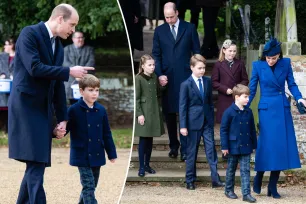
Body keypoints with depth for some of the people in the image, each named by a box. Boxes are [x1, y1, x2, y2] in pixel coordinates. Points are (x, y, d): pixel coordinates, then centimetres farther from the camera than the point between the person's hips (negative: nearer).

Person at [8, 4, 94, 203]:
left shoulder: (58, 46, 15)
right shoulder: (30, 33, -9)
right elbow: (34, 68, -21)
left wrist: (62, 118, 14)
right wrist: (69, 71, -17)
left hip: (43, 109, 8)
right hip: (26, 105, -8)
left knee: (37, 164, 7)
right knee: (36, 163, -13)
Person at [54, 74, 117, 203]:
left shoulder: (101, 110, 5)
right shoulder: (74, 110, -9)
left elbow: (106, 134, 10)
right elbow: (65, 128, -11)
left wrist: (111, 153, 12)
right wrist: (57, 132, -35)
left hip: (97, 155, 5)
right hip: (82, 156, -5)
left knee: (92, 186, 14)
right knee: (88, 185, -10)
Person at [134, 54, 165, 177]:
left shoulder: (155, 77, 8)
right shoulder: (138, 78, -10)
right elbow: (136, 98, -12)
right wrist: (139, 114, -16)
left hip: (154, 111, 6)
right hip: (143, 112, -6)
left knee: (150, 139, 10)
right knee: (143, 140, -3)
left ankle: (147, 164, 19)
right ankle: (141, 167, 2)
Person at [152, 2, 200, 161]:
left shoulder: (189, 28, 4)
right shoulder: (159, 31, 7)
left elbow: (196, 52, 6)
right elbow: (156, 54, 6)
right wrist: (159, 74, -6)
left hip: (185, 77, -2)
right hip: (167, 78, 2)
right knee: (169, 113, 6)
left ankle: (184, 149, -1)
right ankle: (173, 146, 16)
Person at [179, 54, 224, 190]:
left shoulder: (207, 82, 7)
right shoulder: (186, 85, -7)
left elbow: (210, 102, 14)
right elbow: (182, 106, -7)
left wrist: (212, 118, 11)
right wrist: (183, 126, -10)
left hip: (207, 121, 4)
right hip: (193, 122, -4)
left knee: (211, 150, -1)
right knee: (192, 152, 5)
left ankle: (215, 179, -1)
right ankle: (190, 181, 14)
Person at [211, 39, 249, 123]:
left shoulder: (240, 64, 9)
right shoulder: (218, 65, 4)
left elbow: (245, 80, 11)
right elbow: (214, 82, 1)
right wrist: (225, 89, -12)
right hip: (224, 100, -1)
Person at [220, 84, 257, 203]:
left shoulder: (248, 112, 3)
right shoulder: (229, 112, -11)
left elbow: (252, 129, 11)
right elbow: (223, 129, -10)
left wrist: (254, 145, 11)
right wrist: (224, 146, -12)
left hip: (246, 147, 4)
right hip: (233, 147, -4)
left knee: (245, 170, 1)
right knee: (231, 170, 11)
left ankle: (246, 193, 0)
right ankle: (229, 190, 26)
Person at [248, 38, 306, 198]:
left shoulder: (286, 63, 1)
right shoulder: (258, 66, -4)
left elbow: (292, 84, 5)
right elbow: (252, 89, 1)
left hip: (283, 109, 3)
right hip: (267, 109, -3)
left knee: (282, 146, 1)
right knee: (267, 145, -5)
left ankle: (273, 186, 10)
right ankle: (258, 179, 17)